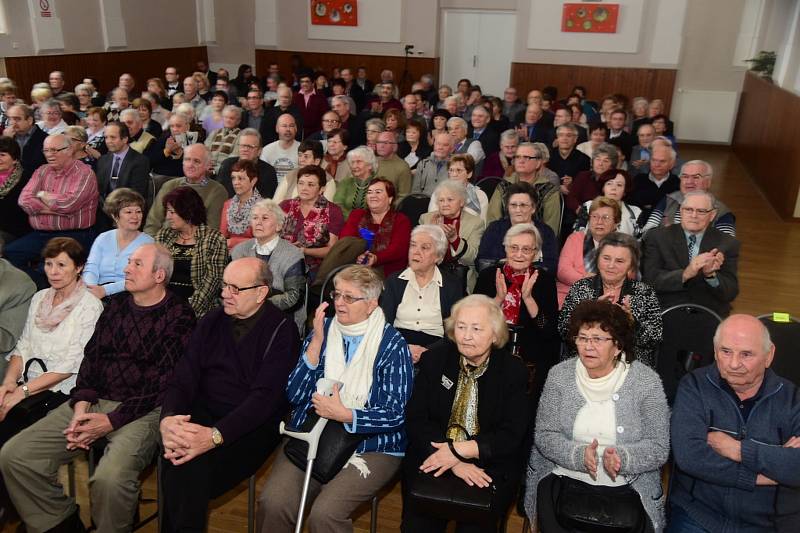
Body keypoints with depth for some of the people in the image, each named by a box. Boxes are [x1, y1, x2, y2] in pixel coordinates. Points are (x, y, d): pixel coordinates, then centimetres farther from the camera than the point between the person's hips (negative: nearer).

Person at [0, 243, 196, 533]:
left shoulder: (178, 316, -6)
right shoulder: (116, 305, 14)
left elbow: (165, 383, -11)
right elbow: (91, 357, 13)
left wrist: (112, 421, -15)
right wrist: (81, 407, -4)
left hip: (142, 410, -6)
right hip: (94, 401, 7)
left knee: (110, 477, -32)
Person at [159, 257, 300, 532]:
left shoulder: (281, 332, -8)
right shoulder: (212, 321, 9)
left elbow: (265, 397, -17)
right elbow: (183, 378, 3)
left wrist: (215, 435, -29)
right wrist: (168, 418, -18)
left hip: (252, 426, -4)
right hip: (203, 414, 4)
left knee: (192, 468, -27)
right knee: (179, 463, -26)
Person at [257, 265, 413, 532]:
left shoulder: (392, 345, -3)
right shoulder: (323, 330, 7)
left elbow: (395, 414, -7)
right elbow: (294, 396, 0)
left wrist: (343, 414, -18)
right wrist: (316, 342, -9)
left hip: (371, 446, -3)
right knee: (273, 503, -20)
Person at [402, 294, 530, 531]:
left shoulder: (513, 370, -1)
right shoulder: (434, 359, 2)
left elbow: (512, 436, -7)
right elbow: (415, 420, -3)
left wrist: (458, 450, -17)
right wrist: (454, 463, -16)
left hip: (490, 466, -1)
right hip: (432, 459, 1)